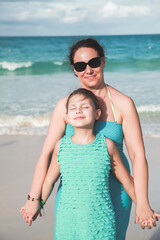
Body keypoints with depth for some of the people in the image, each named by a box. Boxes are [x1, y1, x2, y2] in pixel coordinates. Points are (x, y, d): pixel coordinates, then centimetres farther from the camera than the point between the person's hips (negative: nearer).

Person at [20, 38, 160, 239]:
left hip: (113, 192, -1)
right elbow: (46, 154, -1)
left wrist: (142, 204, -14)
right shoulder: (64, 105, 0)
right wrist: (34, 199, -6)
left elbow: (138, 155, -7)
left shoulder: (123, 104, -4)